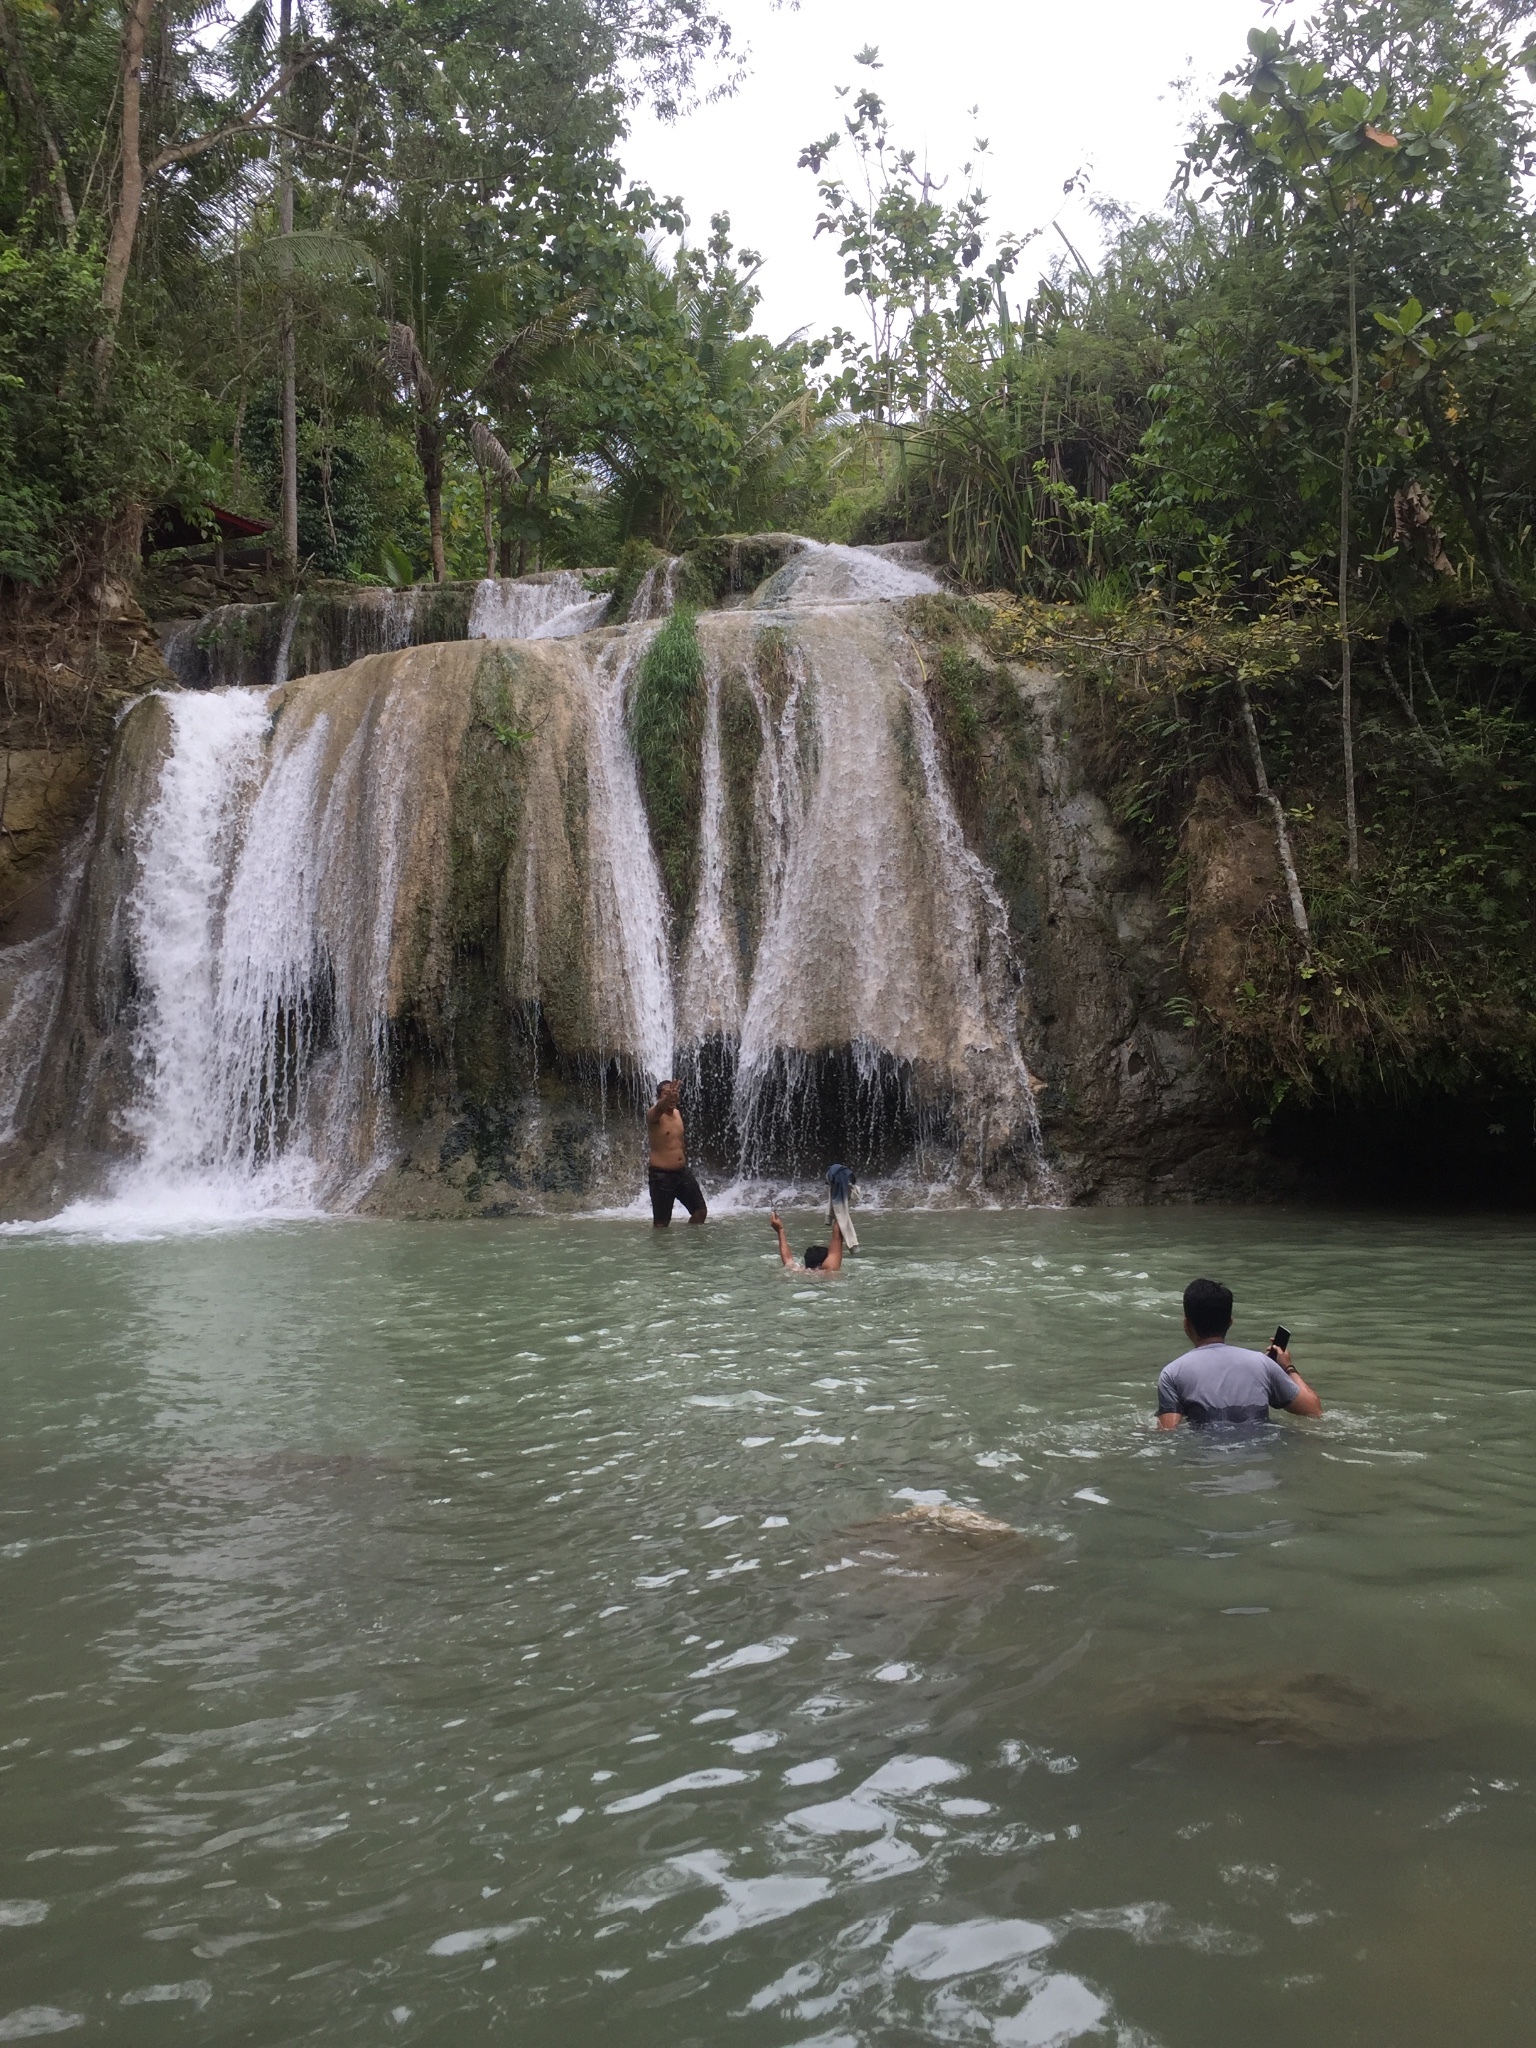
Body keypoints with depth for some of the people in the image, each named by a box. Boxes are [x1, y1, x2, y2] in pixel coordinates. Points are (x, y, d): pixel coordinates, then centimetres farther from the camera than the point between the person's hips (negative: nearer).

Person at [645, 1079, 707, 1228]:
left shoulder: (678, 1112, 9)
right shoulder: (653, 1114, -15)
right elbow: (659, 1108, -41)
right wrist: (668, 1097, -61)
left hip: (683, 1172, 7)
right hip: (661, 1175, -7)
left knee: (700, 1212, 8)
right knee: (661, 1223, -3)